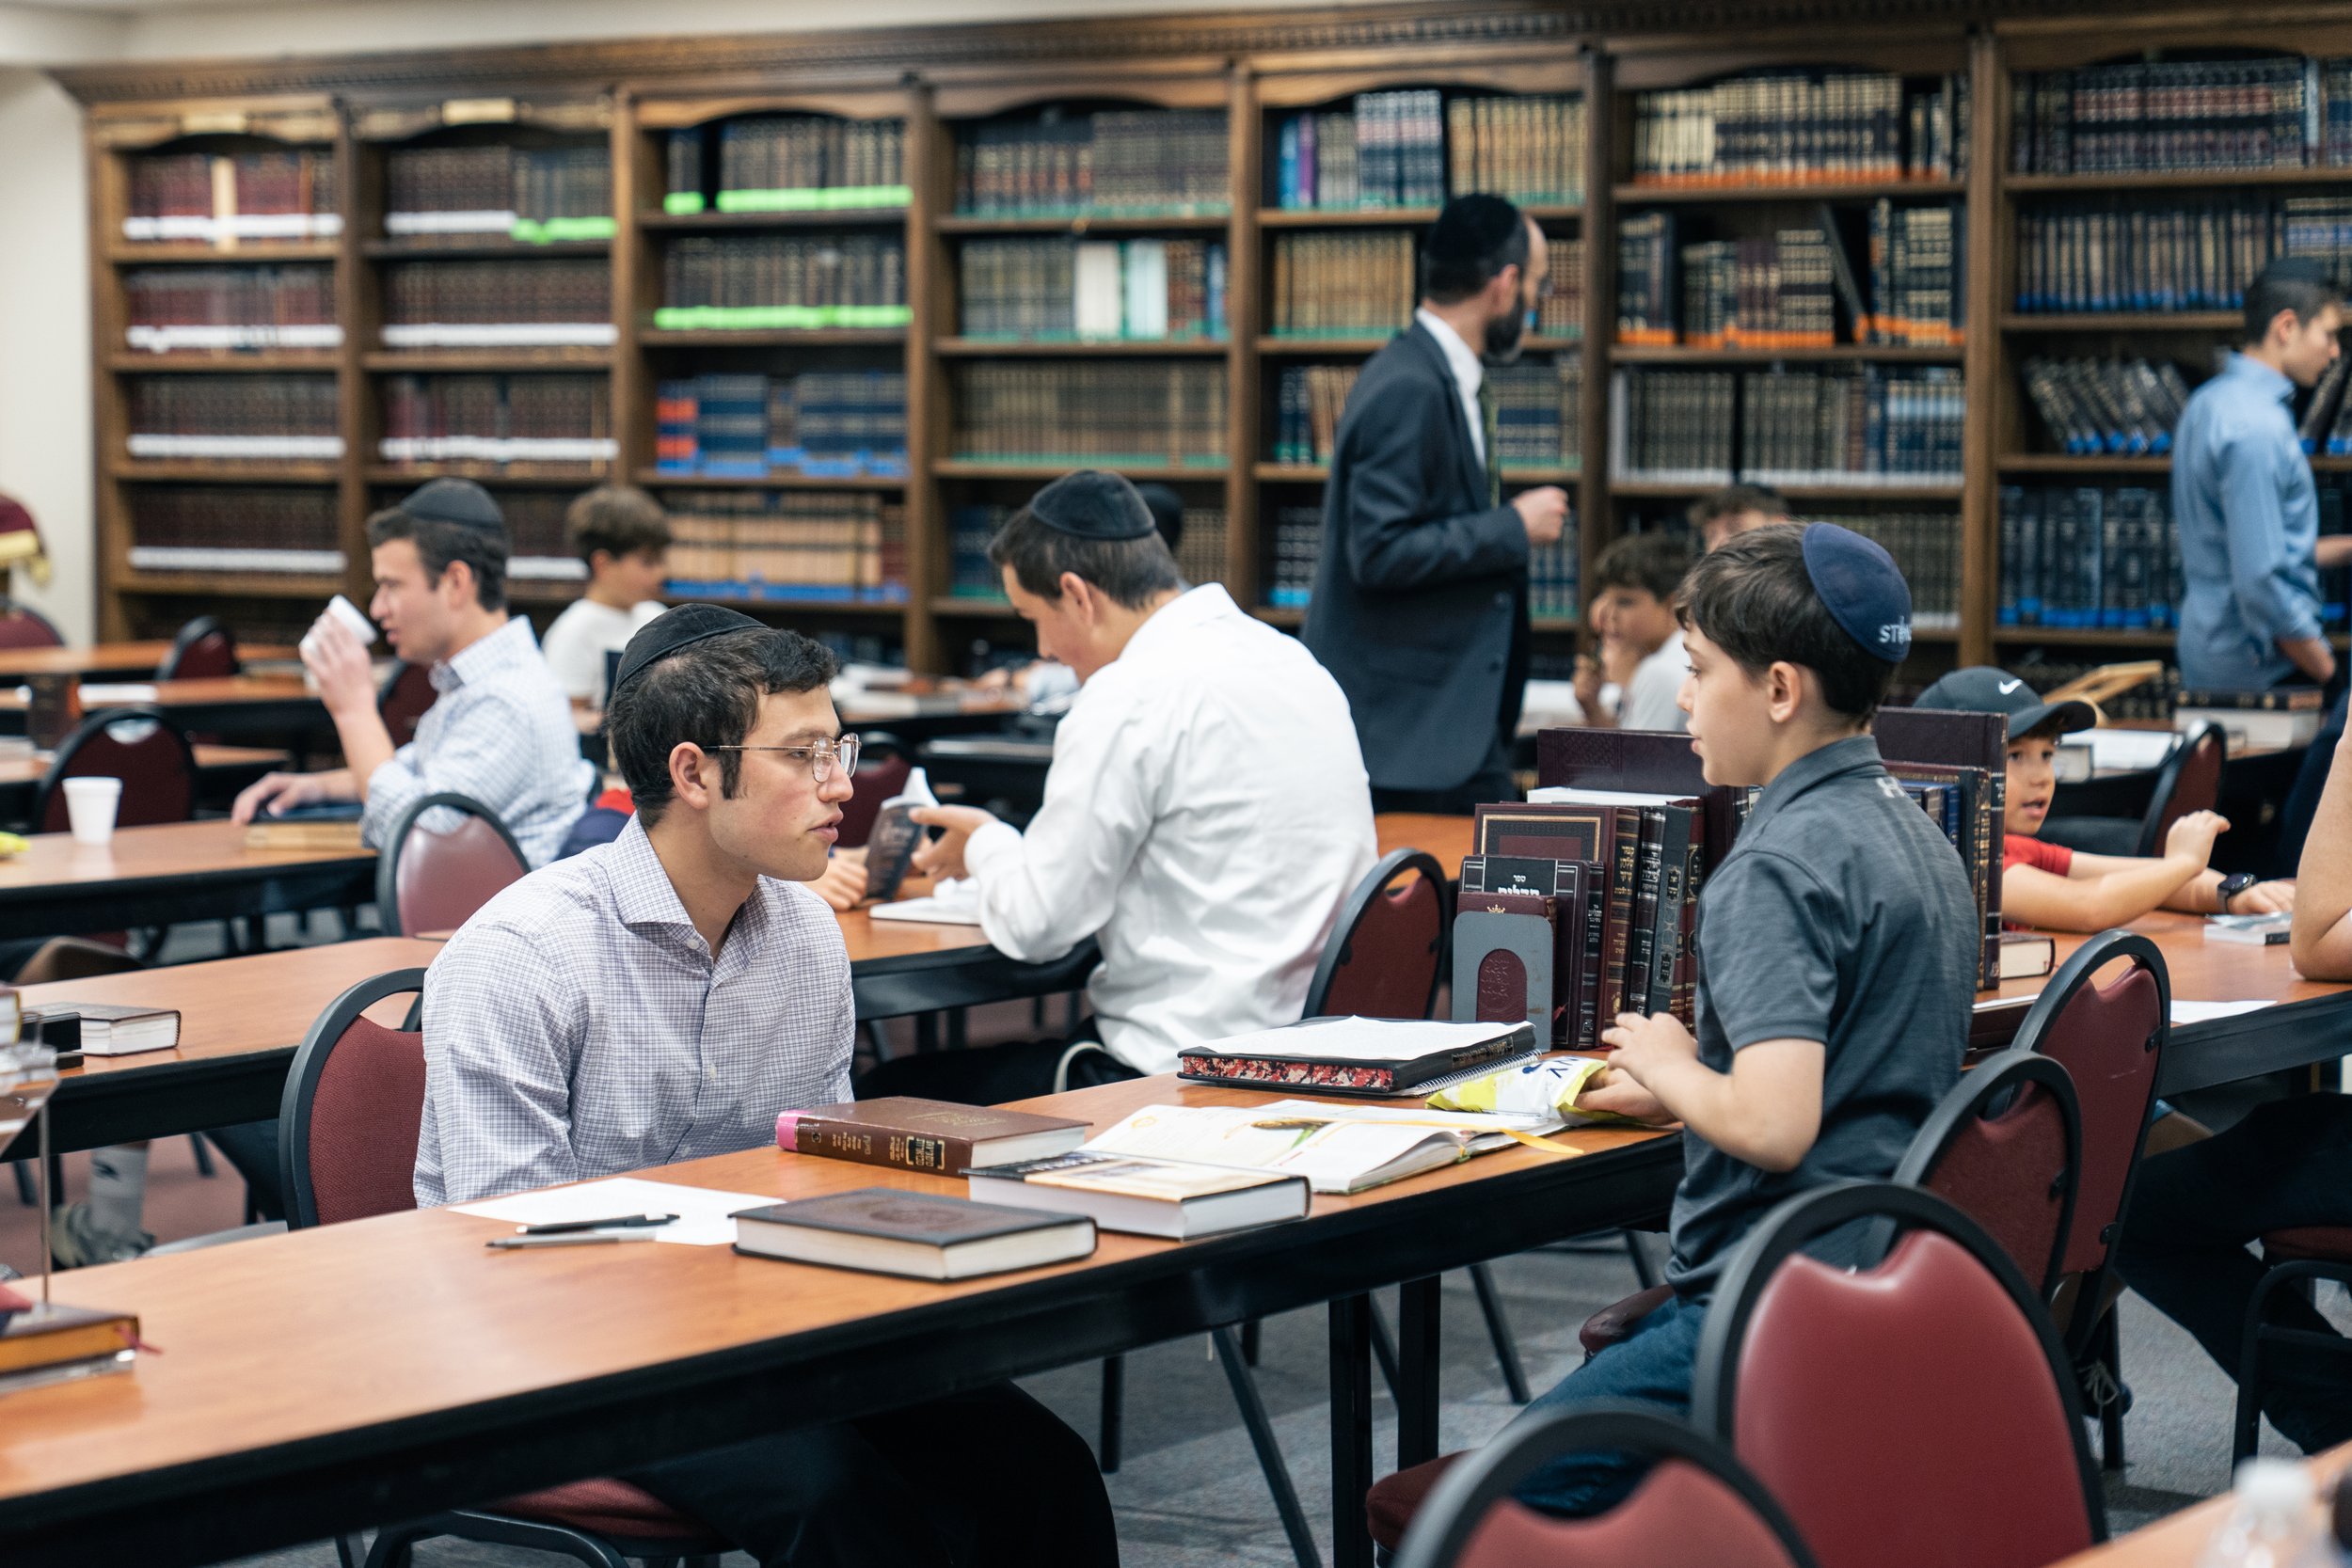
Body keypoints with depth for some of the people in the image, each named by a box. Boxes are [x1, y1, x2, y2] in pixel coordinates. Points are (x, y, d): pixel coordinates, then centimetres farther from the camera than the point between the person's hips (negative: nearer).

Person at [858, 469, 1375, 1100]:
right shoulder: (1294, 659, 13)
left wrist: (986, 843, 11)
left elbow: (1035, 925, -11)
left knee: (886, 1093, 0)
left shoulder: (1133, 695, -15)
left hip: (1189, 1071, -10)